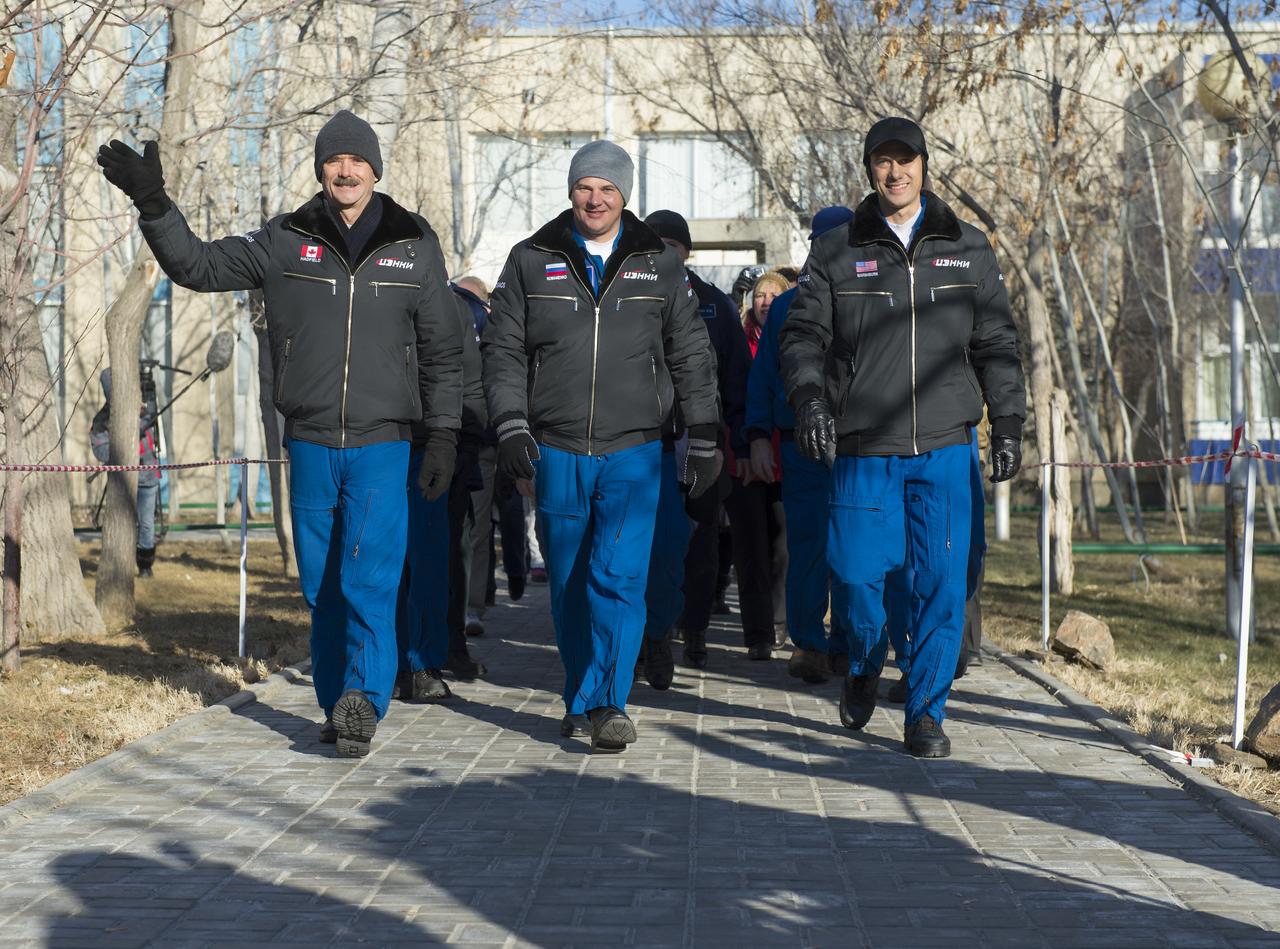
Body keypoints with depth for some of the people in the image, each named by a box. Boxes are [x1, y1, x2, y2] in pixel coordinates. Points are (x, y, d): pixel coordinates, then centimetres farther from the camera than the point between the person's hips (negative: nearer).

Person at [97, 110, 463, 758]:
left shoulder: (413, 245, 4)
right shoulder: (286, 241, 4)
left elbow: (442, 351, 7)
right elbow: (198, 266, 4)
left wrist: (442, 437, 2)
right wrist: (153, 203, -10)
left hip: (382, 444, -2)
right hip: (309, 444, 2)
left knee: (369, 579, -16)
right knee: (321, 588, 7)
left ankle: (364, 700, -20)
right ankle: (338, 710, 16)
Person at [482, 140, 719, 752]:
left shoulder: (659, 266, 7)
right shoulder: (530, 262, 6)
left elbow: (691, 358, 11)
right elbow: (502, 350, 5)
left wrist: (703, 442, 9)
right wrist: (511, 426, -6)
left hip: (633, 453, -1)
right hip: (557, 453, 1)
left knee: (619, 578, -14)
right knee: (568, 586, 9)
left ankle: (606, 705, -13)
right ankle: (581, 704, 22)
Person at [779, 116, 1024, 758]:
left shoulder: (967, 249, 11)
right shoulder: (835, 253, 7)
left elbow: (996, 344, 13)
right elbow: (802, 336, 5)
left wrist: (1008, 422, 6)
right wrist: (810, 398, -13)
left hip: (946, 447, 1)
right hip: (863, 447, -1)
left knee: (942, 582, -3)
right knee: (857, 570, -3)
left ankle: (925, 711, 9)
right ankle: (863, 668, 28)